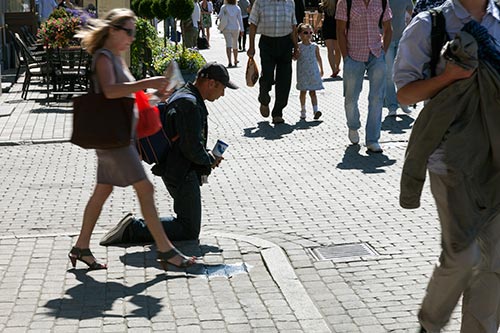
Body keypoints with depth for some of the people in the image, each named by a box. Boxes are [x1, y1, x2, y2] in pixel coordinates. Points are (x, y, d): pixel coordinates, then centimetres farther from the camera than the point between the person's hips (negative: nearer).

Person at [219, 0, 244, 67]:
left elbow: (220, 17, -9)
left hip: (226, 28, -2)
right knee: (235, 44, 16)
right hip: (235, 28, 2)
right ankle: (235, 61, 29)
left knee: (228, 44, -6)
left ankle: (229, 62, -22)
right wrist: (242, 30, -2)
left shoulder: (224, 7, -8)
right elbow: (240, 19, -4)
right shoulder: (237, 8, -3)